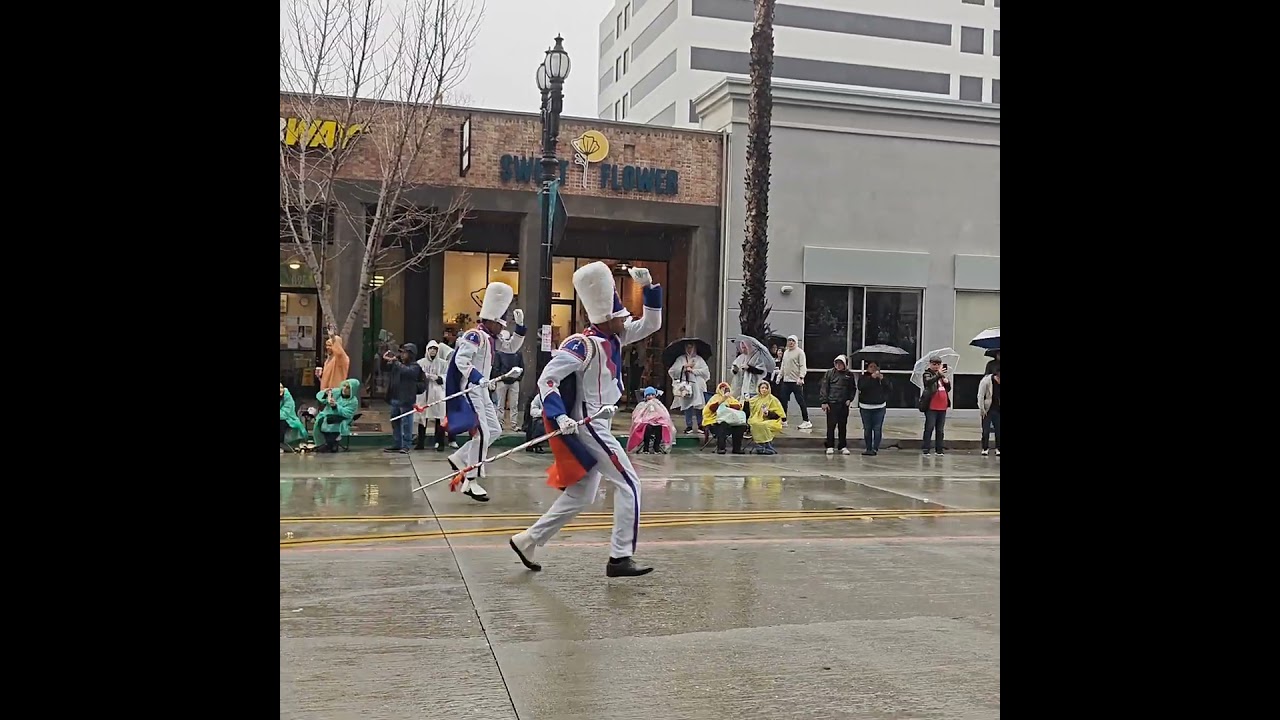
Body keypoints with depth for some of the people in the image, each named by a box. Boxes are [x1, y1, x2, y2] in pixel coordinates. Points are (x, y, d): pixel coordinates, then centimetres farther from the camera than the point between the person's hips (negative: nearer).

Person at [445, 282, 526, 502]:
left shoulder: (491, 338, 14)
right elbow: (460, 360, -25)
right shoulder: (474, 335, -14)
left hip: (482, 391, 10)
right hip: (469, 390, -10)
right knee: (482, 433, -13)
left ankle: (459, 458, 21)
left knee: (494, 431, 12)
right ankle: (471, 482, -8)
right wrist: (479, 379, -33)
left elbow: (512, 347, 24)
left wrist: (520, 326, 12)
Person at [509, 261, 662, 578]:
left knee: (581, 496, 15)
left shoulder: (614, 338, 8)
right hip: (586, 428, -10)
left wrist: (648, 286, 4)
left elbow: (651, 324, 15)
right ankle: (620, 558, -2)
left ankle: (528, 540, 22)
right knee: (629, 485, -7)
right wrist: (560, 417, -34)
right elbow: (547, 379, -22)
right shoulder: (582, 345, -18)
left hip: (597, 427, 10)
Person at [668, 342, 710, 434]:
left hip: (697, 386, -1)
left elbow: (705, 371, -1)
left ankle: (700, 425, 5)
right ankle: (689, 426, 8)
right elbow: (672, 371, 1)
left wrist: (693, 370, -6)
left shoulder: (699, 359, 12)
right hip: (685, 386, 1)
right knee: (687, 406, 0)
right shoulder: (680, 359, 12)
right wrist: (684, 366, -3)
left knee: (698, 406, -5)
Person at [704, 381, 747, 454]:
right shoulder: (715, 397, 7)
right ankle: (720, 448, -29)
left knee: (742, 426, -20)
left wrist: (728, 405, -12)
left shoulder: (731, 398, 20)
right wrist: (722, 399, -17)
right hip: (714, 422, -5)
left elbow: (738, 406, 3)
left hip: (729, 421, 5)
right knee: (723, 425, -36)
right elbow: (711, 408, -13)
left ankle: (737, 448, -10)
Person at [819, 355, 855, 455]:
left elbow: (852, 389, 13)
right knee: (831, 426, -1)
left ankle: (843, 446, 17)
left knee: (843, 426, 9)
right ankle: (830, 446, 7)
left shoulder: (849, 375, 6)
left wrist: (849, 399, -2)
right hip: (831, 404, -2)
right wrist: (824, 402, -7)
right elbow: (824, 387, -1)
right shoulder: (830, 373, 0)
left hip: (844, 405, 2)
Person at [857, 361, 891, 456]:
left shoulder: (883, 378, 9)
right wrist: (871, 377, -20)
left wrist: (882, 379, -16)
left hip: (879, 407, 0)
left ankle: (875, 448, -4)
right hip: (865, 407, 0)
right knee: (867, 429, 3)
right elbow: (861, 387, -16)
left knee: (877, 428, -6)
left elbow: (889, 388, -3)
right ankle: (867, 448, 9)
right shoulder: (863, 378, 5)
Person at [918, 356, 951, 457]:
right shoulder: (927, 374, -2)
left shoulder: (943, 374, 16)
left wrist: (947, 382, 0)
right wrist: (938, 375, -39)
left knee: (940, 430, 9)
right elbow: (928, 382, -25)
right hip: (931, 407, -6)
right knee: (929, 428, -7)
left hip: (942, 407, 6)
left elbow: (948, 389, 21)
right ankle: (925, 450, -3)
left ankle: (939, 450, 14)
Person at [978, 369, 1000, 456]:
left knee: (998, 430, 5)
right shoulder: (986, 381, -13)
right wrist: (982, 409, -12)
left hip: (997, 410, 4)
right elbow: (980, 396, -11)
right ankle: (985, 448, 13)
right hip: (987, 410, -3)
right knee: (986, 430, 2)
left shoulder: (999, 383, 0)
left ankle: (998, 449, 14)